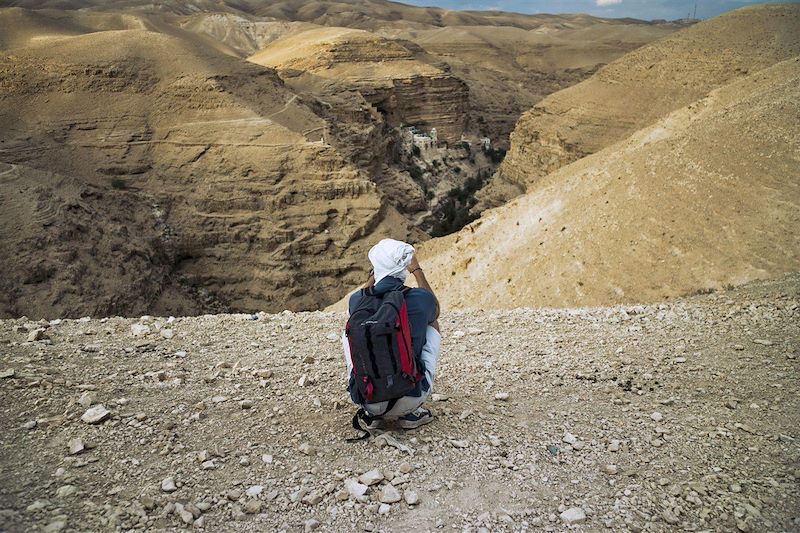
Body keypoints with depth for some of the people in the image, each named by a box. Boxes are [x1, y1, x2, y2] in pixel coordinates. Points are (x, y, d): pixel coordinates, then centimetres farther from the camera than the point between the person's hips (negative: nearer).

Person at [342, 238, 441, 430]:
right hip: (410, 398, -1)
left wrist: (372, 276, 21)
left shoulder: (356, 300, -4)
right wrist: (417, 270, 19)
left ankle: (372, 413, 19)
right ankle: (411, 413, 15)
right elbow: (435, 311, 19)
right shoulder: (419, 298, -9)